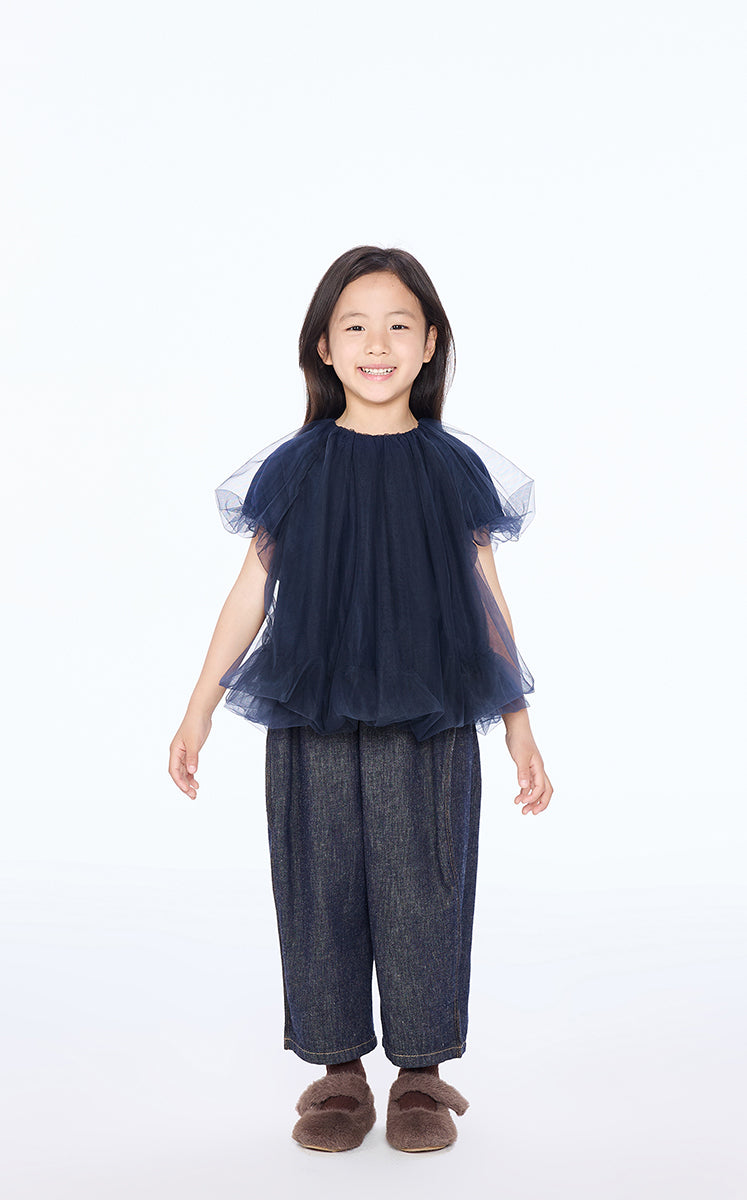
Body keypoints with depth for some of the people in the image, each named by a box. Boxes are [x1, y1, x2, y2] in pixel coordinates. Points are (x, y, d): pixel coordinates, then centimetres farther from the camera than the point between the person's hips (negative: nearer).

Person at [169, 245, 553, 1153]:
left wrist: (520, 727, 6)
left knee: (422, 895, 3)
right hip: (312, 721, 1)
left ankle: (422, 1074, 19)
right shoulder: (291, 470, 3)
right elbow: (253, 591, 8)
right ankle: (337, 1069, 22)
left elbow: (488, 604, 7)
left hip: (430, 723, 0)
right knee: (321, 892, 6)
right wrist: (199, 707, 6)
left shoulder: (457, 467, 4)